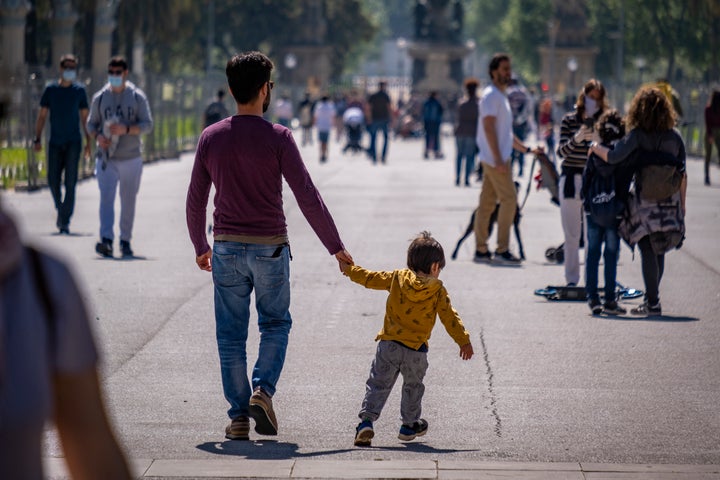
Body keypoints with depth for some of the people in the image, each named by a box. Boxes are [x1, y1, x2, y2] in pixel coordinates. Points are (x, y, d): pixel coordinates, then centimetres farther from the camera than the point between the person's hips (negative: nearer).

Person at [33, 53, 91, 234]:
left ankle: (65, 221, -4)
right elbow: (42, 116, 6)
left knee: (70, 183, -7)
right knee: (53, 182, 1)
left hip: (73, 143, -1)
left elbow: (84, 117, 7)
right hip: (55, 143, 1)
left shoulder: (79, 90, 3)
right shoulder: (51, 90, 4)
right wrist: (37, 139, -2)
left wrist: (88, 142, 3)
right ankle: (61, 210, 26)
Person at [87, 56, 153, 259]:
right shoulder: (100, 98, 6)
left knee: (128, 202, 6)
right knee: (106, 198, -14)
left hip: (131, 158, 0)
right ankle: (106, 240, -23)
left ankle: (125, 240, 18)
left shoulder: (137, 97, 1)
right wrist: (97, 136, -10)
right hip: (106, 158, 0)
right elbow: (91, 123, 13)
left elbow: (147, 124, -3)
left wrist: (126, 129, -20)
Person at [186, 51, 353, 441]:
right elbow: (307, 197, -9)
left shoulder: (211, 138, 1)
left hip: (226, 248, 2)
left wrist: (200, 247, 22)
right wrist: (335, 247, -3)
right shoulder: (277, 138, -9)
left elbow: (195, 200, 8)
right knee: (275, 324, 14)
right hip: (270, 247, -2)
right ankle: (263, 390, -6)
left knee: (231, 335, 8)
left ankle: (239, 416, 8)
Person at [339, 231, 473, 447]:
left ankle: (366, 420, -13)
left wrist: (349, 269, 25)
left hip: (388, 345, 1)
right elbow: (449, 317, -2)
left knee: (378, 384, 3)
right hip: (416, 350, -1)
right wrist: (464, 341, 4)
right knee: (413, 387, 21)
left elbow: (370, 278, 9)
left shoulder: (397, 278, 1)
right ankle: (410, 425, 31)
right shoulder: (438, 290, -3)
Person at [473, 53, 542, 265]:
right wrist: (498, 159, -24)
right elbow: (488, 128, -19)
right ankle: (502, 250, -9)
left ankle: (481, 250, 10)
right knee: (509, 200, -10)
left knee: (487, 203, 9)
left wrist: (527, 149, 24)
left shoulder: (500, 96, 20)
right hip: (495, 159, -10)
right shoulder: (491, 95, -11)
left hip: (498, 158, 10)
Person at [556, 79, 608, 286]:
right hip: (571, 180, 0)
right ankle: (571, 279, 12)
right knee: (571, 234, 3)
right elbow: (561, 152, -4)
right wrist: (576, 139, -21)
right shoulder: (569, 120, 3)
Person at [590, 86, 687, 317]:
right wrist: (682, 204, 14)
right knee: (658, 252, 16)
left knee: (648, 252, -1)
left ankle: (653, 303, -2)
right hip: (670, 203, 4)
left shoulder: (638, 135, -10)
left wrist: (594, 147, 0)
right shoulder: (675, 136, 3)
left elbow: (614, 157, -19)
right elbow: (682, 174, 5)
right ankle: (652, 298, 22)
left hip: (645, 203, -4)